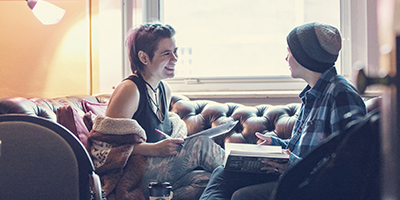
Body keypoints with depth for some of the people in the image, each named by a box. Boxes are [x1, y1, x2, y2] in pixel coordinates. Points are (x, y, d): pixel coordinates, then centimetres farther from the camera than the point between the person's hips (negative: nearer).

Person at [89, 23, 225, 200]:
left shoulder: (165, 89, 13)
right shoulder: (129, 90, -13)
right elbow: (106, 145, -16)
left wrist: (175, 143, 2)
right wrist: (154, 149, -24)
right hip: (131, 176, -8)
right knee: (200, 144, -19)